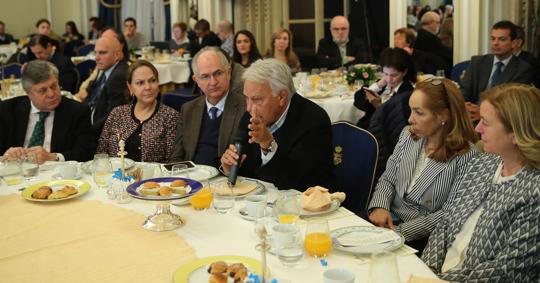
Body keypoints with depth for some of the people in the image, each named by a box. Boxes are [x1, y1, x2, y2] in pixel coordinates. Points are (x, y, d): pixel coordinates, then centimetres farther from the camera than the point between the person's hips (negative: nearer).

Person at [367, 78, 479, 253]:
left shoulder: (466, 156, -14)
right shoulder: (408, 135, 5)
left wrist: (400, 232, -19)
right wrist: (380, 206, -9)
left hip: (423, 238, -5)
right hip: (390, 220, 6)